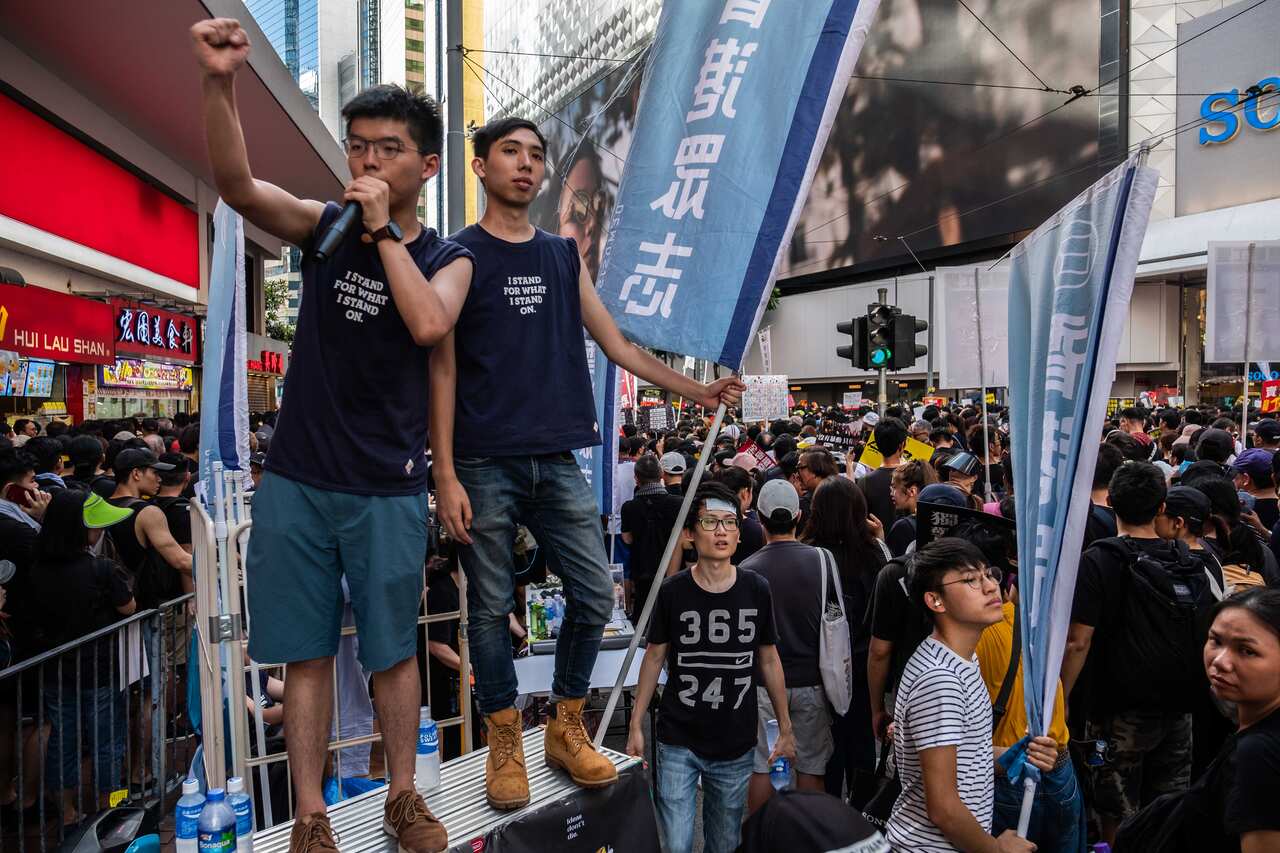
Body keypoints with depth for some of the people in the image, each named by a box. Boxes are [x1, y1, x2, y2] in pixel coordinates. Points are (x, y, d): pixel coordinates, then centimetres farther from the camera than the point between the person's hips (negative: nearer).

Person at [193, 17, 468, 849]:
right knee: (306, 653, 9)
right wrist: (220, 82, -28)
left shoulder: (446, 257, 1)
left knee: (393, 651, 10)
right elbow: (237, 185, -13)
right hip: (295, 478, 2)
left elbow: (429, 324, -21)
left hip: (387, 489, -1)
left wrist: (382, 229, -15)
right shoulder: (323, 226, 5)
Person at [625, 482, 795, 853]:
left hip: (737, 745, 2)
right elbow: (655, 657, 1)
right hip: (678, 743, -1)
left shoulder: (757, 590, -6)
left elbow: (770, 660, 5)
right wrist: (636, 725, 0)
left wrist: (786, 728, 7)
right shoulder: (672, 591, -10)